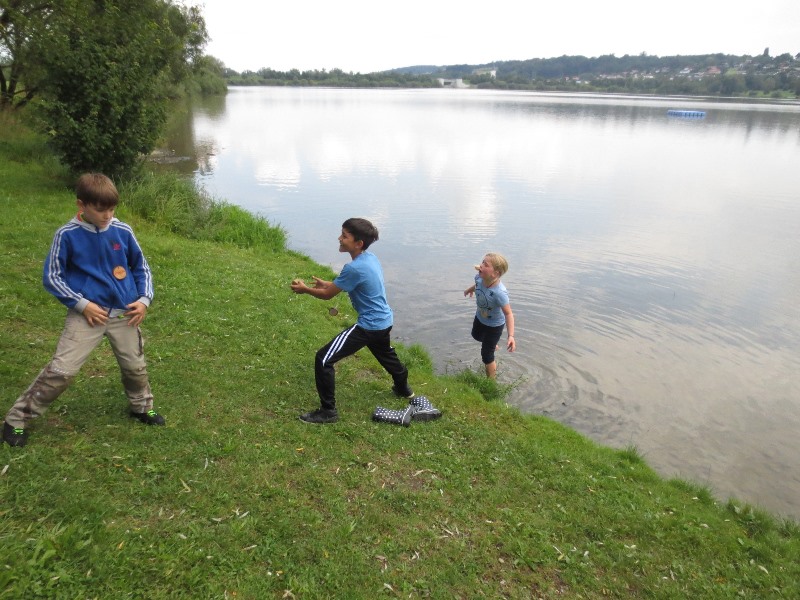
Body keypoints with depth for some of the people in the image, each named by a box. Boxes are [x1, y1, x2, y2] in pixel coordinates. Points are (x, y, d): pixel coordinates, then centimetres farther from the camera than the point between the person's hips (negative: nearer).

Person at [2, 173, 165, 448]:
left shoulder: (123, 231, -3)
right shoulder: (67, 235, -10)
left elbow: (141, 267, 9)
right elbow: (51, 277, -5)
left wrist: (144, 299, -3)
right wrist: (82, 304, -13)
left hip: (124, 313, 3)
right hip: (88, 314, -3)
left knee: (135, 366, 15)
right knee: (61, 371, -8)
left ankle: (142, 407, 40)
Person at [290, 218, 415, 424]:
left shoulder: (354, 268, -26)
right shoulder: (370, 258, 2)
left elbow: (327, 295, -14)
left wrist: (305, 289, 3)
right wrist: (329, 283, 17)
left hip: (369, 326, -9)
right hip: (384, 321, 9)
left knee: (323, 359, -7)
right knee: (386, 355, 36)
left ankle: (328, 411, 1)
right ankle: (404, 389, 59)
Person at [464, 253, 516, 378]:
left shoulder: (500, 293, -44)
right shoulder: (479, 277, -25)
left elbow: (508, 313, -35)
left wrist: (511, 336, -42)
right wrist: (470, 289, 21)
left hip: (494, 325, -7)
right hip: (480, 318, 7)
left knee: (486, 355, 7)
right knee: (476, 336, 37)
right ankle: (491, 345, 70)